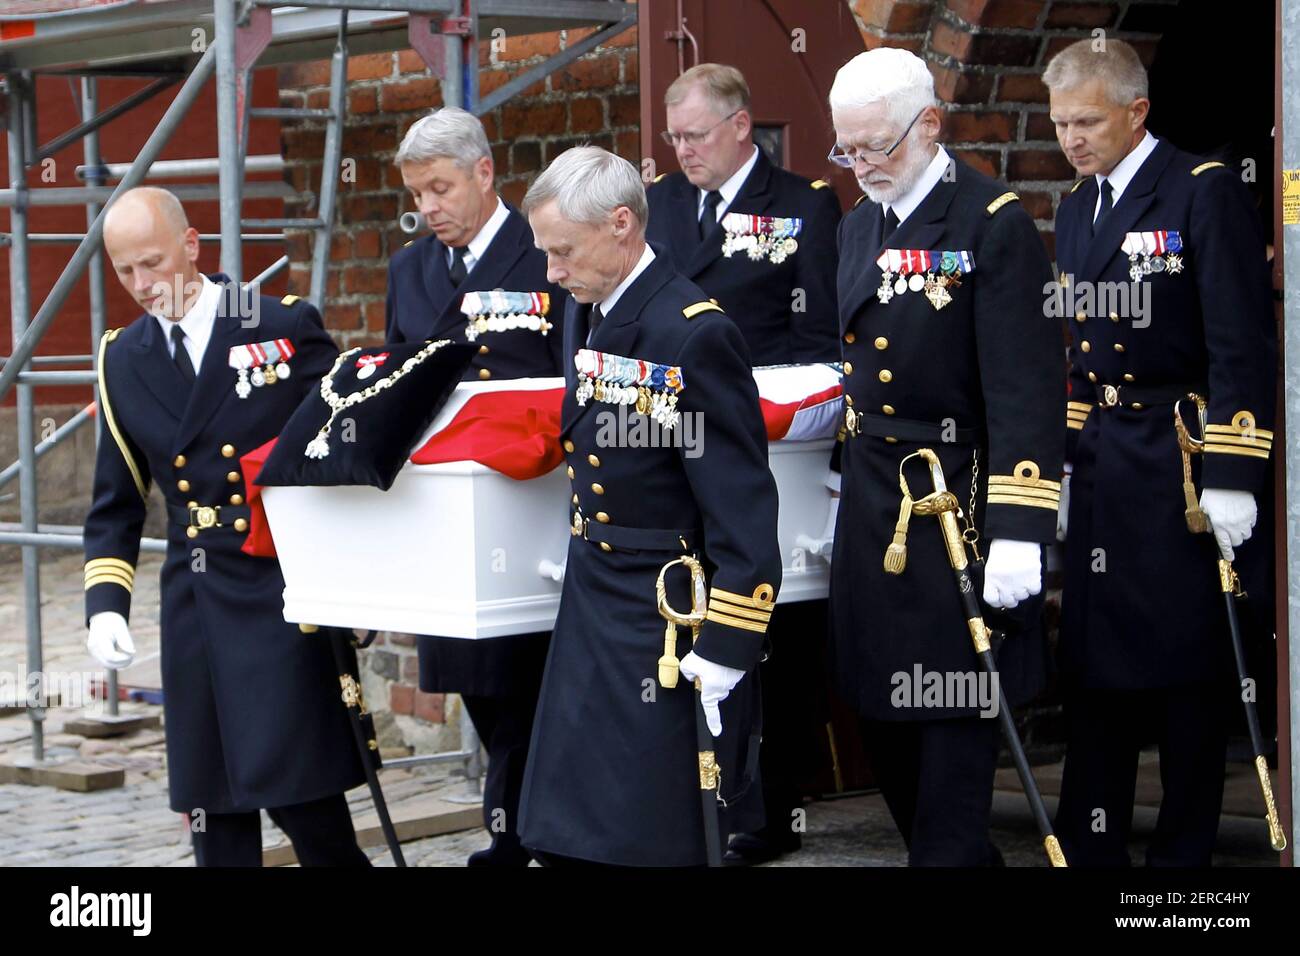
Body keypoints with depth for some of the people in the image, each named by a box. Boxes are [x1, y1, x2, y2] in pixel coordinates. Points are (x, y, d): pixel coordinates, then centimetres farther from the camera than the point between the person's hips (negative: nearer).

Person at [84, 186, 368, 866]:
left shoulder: (287, 326, -2)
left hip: (282, 596, -4)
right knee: (212, 809, 6)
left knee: (299, 792, -7)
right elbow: (116, 503, 14)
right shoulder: (123, 359, 10)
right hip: (194, 608, 4)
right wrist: (106, 601, 0)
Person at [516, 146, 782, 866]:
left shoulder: (695, 335, -17)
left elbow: (744, 513, -18)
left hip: (667, 628, -8)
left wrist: (724, 657, -19)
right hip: (590, 612, 8)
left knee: (652, 841, -1)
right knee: (565, 839, 12)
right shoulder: (585, 315, 8)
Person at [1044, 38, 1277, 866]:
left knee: (1187, 664, 2)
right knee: (1094, 659, 8)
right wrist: (1063, 466, 15)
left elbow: (1243, 347, -13)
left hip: (1181, 475, -7)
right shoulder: (1077, 208, 14)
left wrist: (1232, 479, -18)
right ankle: (1091, 847, 15)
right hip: (1099, 476, 7)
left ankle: (1184, 848, 13)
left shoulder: (1206, 191, -9)